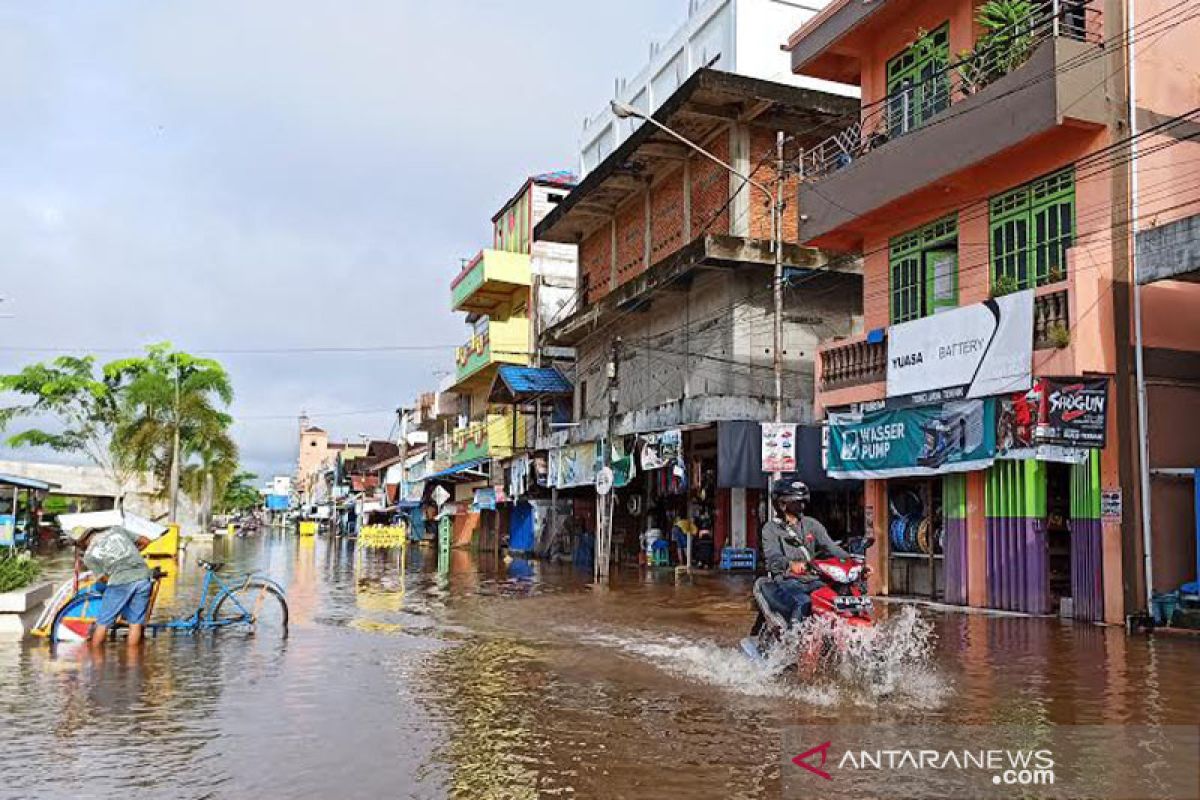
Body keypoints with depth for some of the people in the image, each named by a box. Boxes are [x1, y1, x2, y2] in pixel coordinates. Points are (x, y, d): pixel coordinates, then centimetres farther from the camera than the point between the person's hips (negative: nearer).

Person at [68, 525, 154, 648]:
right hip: (143, 576, 3)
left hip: (121, 582, -3)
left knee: (102, 624, 16)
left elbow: (105, 579, 10)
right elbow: (145, 541, 19)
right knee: (135, 623, 11)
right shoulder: (116, 529, 16)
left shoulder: (89, 556, 10)